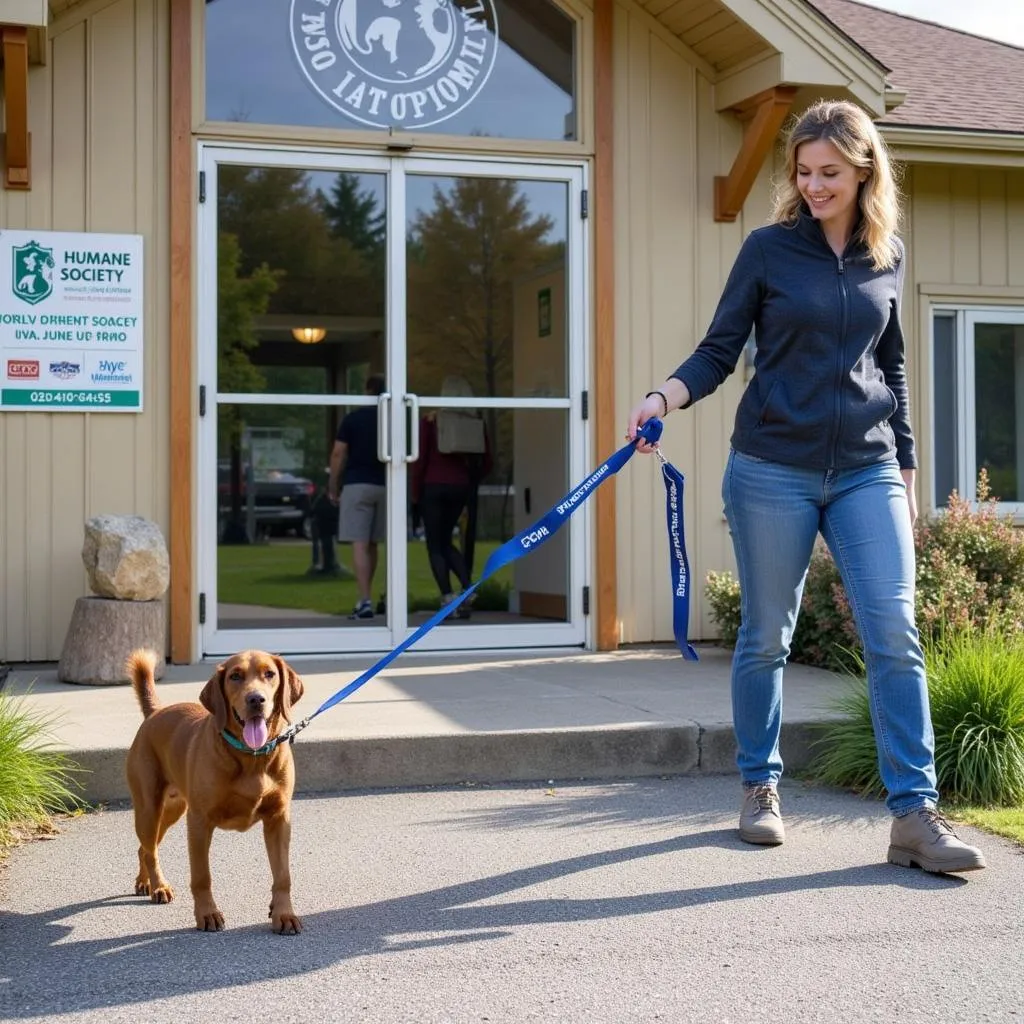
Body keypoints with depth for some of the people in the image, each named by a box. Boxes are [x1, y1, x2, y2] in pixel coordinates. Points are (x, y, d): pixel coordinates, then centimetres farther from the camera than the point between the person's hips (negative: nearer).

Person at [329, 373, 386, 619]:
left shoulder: (352, 418, 0)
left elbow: (338, 454, -3)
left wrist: (333, 486, 4)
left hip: (357, 484, -3)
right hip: (385, 486, 3)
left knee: (360, 545, -8)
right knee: (372, 545, 15)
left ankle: (365, 602, -18)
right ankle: (364, 598, 24)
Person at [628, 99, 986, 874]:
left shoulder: (888, 256, 9)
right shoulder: (769, 249, -1)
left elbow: (892, 369, 17)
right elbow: (719, 351, -1)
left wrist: (906, 467, 16)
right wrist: (666, 397, -20)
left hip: (866, 472, 2)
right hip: (773, 469, -2)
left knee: (896, 635, -7)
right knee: (767, 637, 7)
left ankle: (915, 814, -3)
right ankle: (761, 788, 23)